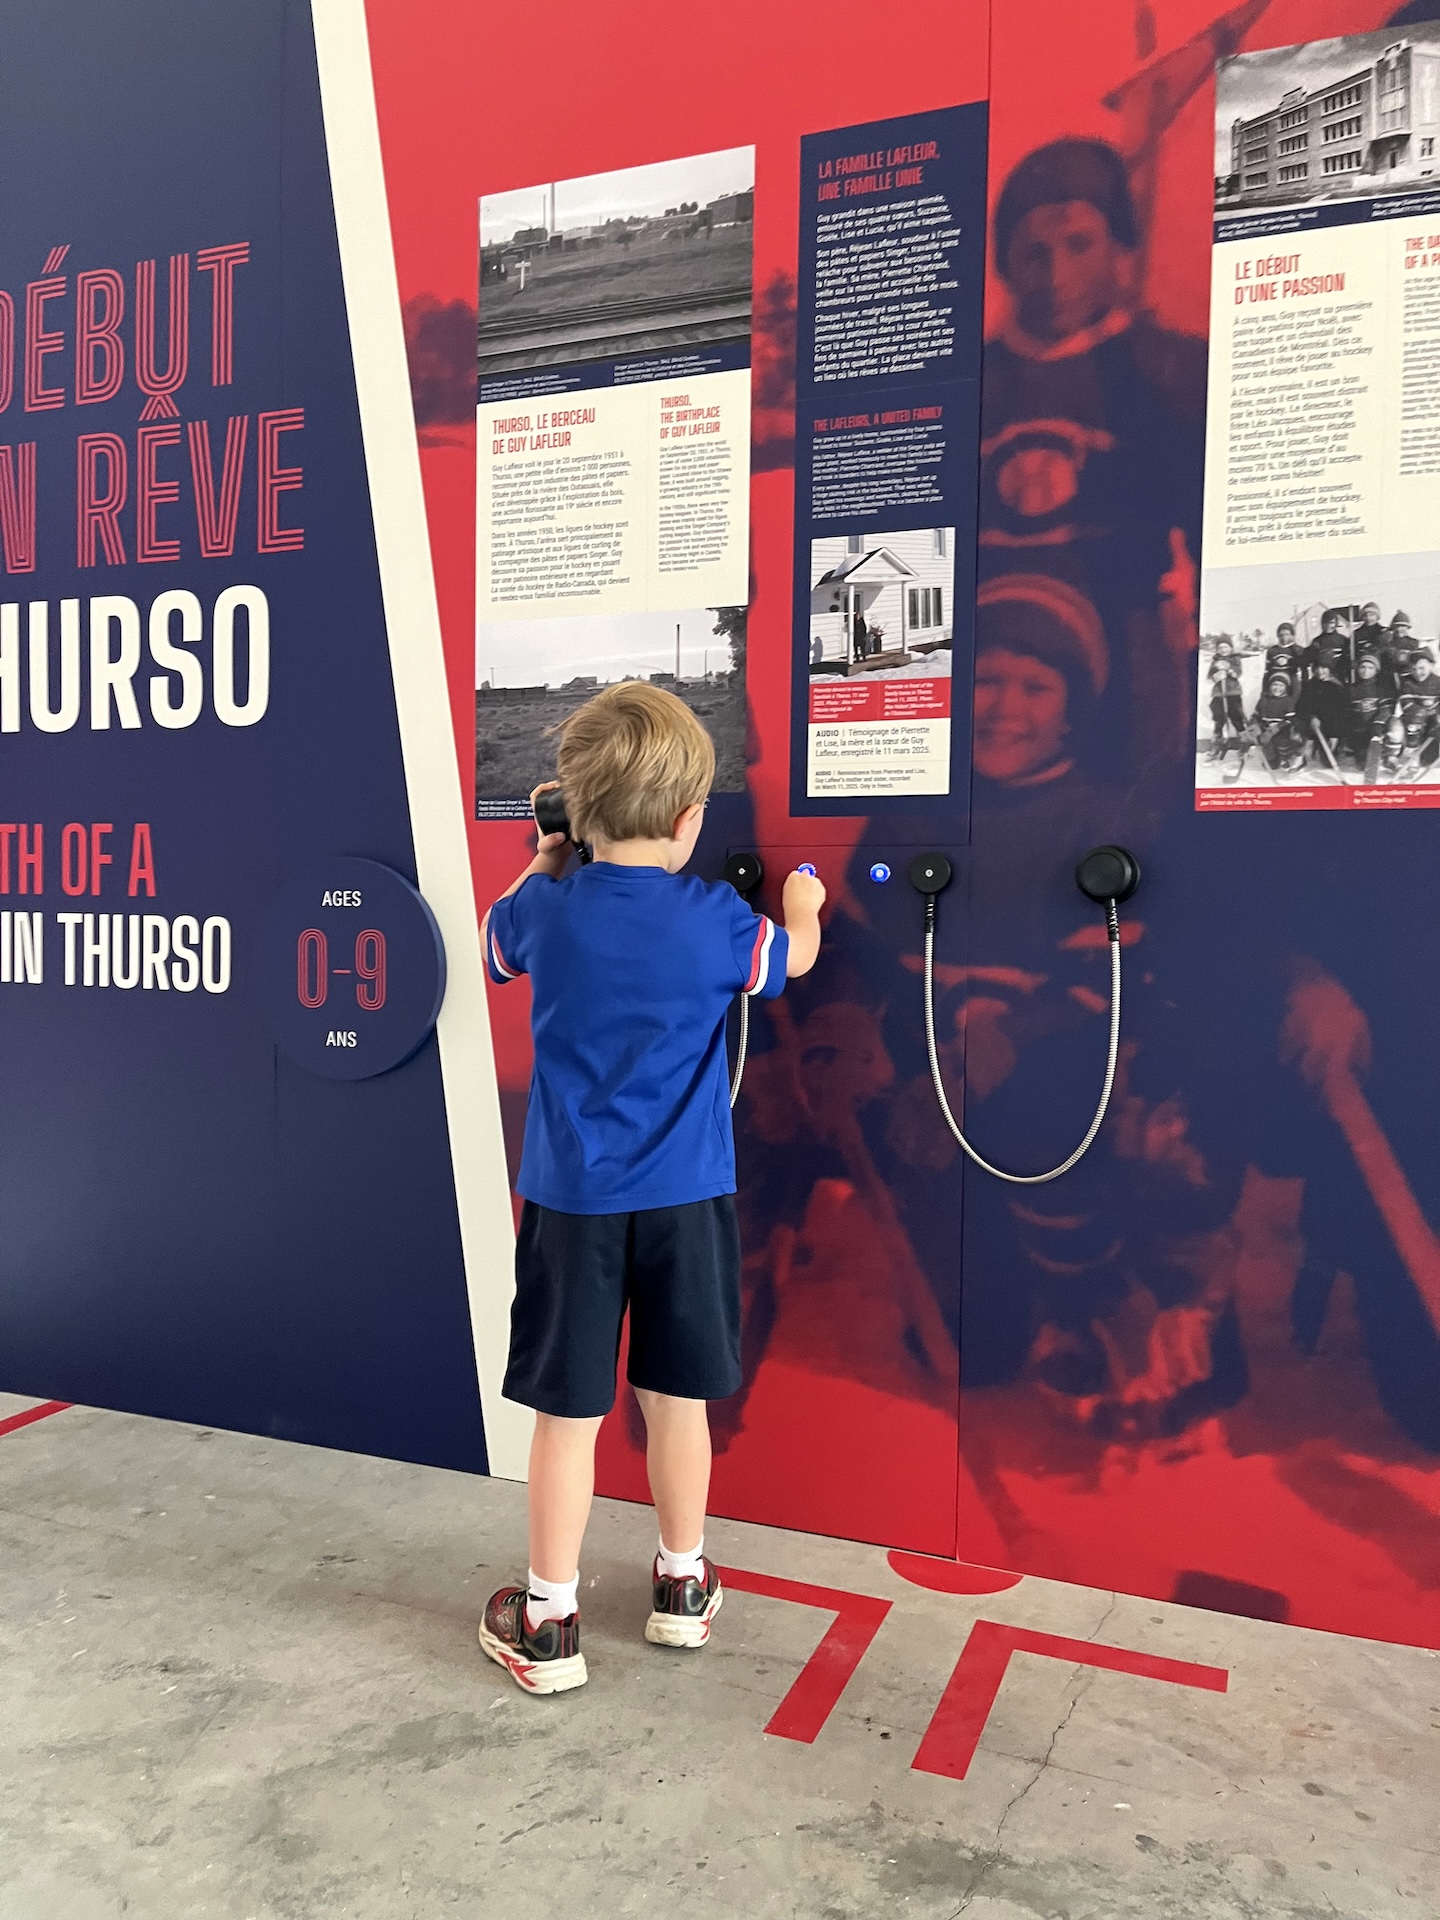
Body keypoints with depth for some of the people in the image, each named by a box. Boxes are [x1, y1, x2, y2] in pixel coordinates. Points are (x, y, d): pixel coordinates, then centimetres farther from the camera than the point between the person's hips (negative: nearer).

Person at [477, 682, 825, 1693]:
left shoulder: (547, 910, -7)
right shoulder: (716, 919, -9)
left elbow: (498, 939, 17)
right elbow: (791, 957, 13)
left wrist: (546, 865, 30)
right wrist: (802, 899, 34)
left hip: (571, 1199, 0)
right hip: (686, 1198, 0)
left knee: (569, 1411, 7)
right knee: (678, 1398, 15)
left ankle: (548, 1621, 20)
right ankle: (683, 1588, 33)